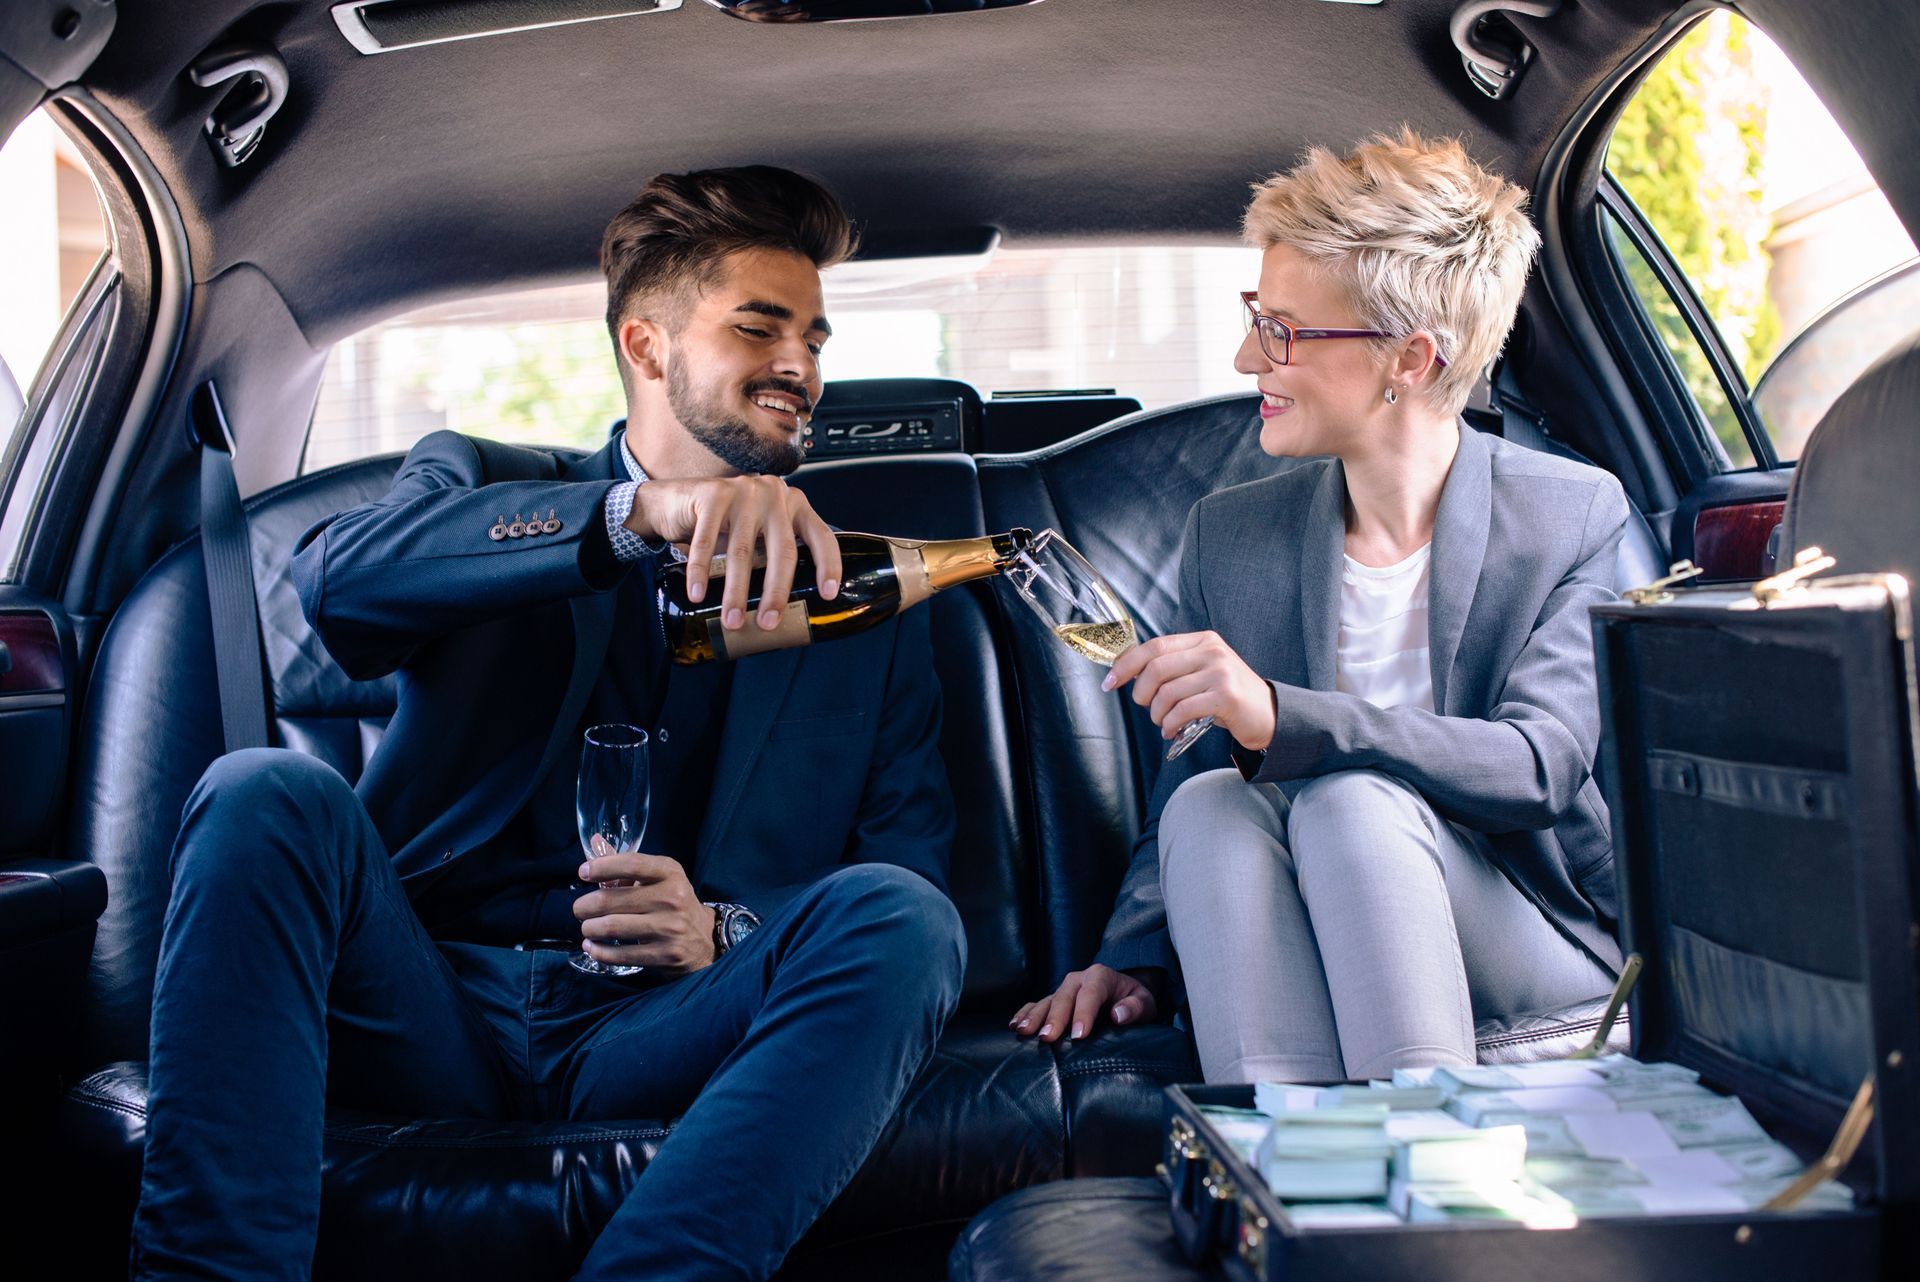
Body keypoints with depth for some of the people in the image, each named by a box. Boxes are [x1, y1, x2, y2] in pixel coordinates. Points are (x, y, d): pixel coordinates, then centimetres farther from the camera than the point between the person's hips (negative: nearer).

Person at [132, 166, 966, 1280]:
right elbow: (340, 575, -11)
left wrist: (721, 932, -12)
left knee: (898, 918, -28)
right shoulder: (483, 486, 15)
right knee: (269, 796, -27)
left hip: (659, 1039, 1)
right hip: (438, 1010, 0)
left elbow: (918, 878, 11)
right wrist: (643, 510, -26)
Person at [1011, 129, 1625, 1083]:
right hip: (1299, 964, 3)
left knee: (1352, 796, -31)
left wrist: (1282, 716, -31)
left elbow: (1538, 765, -17)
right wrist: (1135, 956, -7)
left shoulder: (1576, 518, -3)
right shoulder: (1226, 533, 8)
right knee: (1212, 803, -28)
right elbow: (1182, 782, 13)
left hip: (1535, 955, -2)